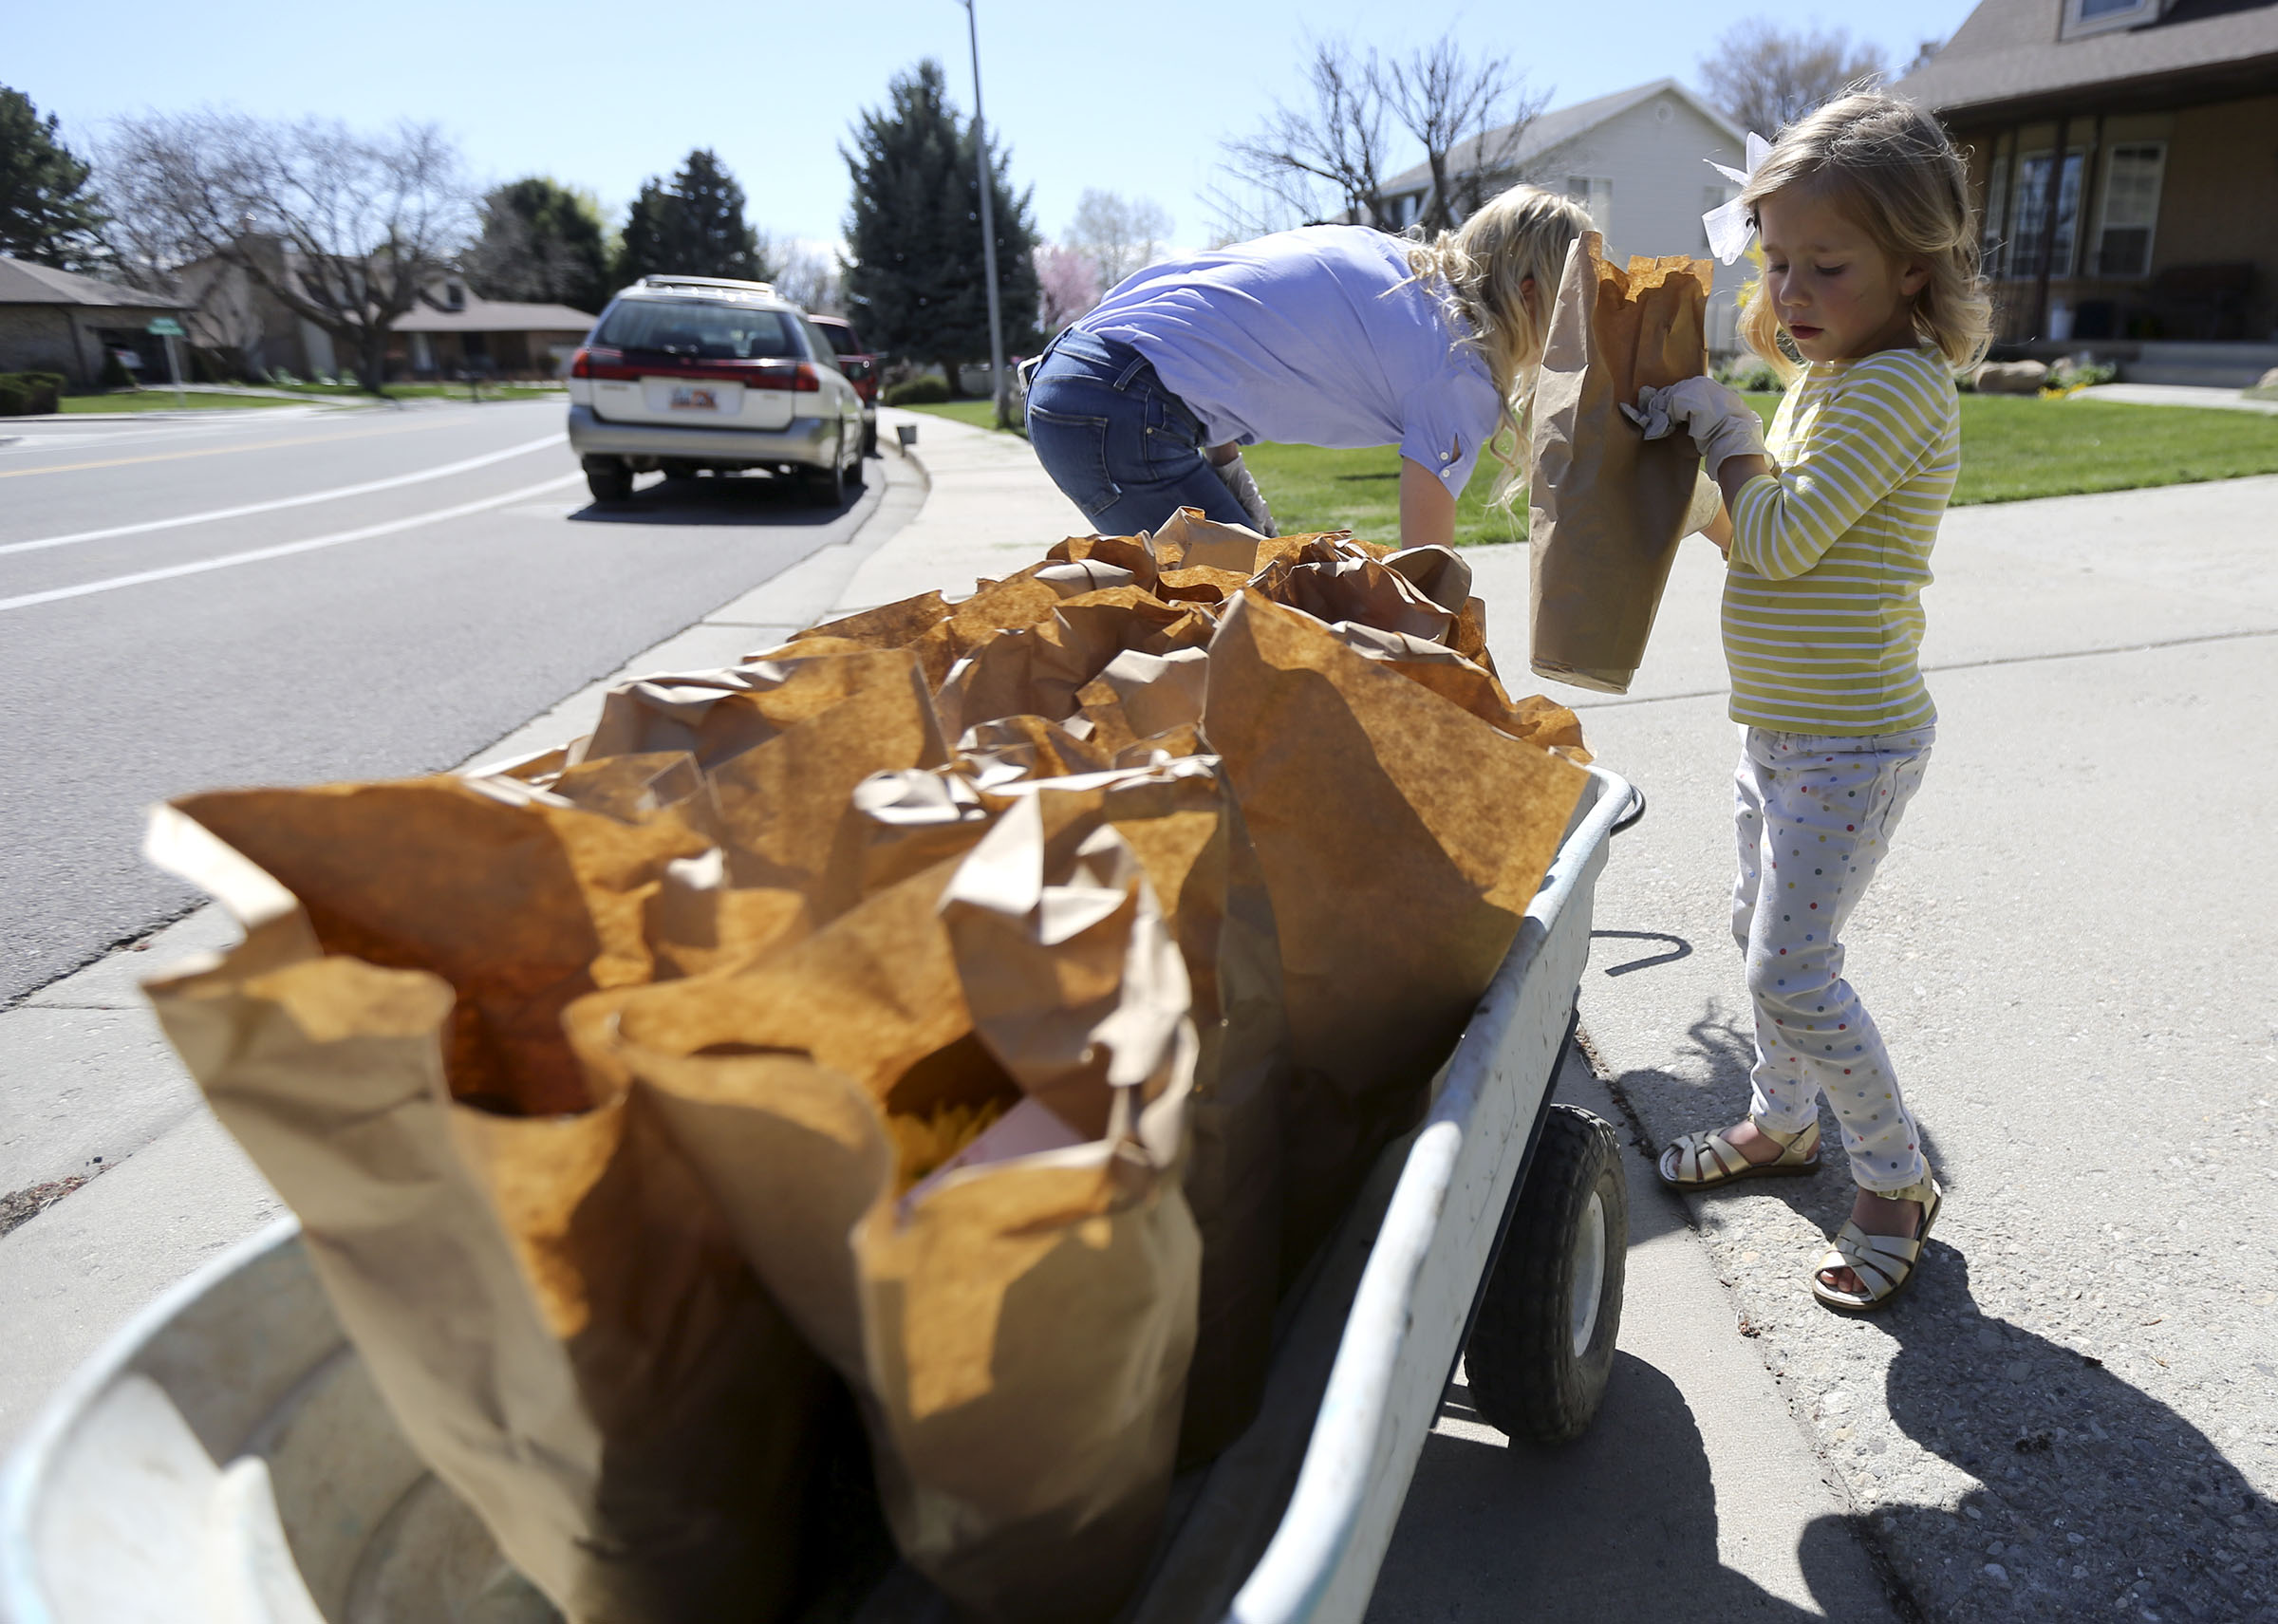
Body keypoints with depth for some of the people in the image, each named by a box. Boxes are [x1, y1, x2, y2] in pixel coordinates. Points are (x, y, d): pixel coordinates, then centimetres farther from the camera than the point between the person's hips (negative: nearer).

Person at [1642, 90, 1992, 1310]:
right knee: (1761, 937, 20)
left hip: (1850, 743, -10)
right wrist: (1701, 437, 3)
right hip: (1783, 728, 10)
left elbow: (1784, 538, -25)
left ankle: (1898, 1181, 14)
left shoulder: (1900, 384, -19)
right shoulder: (1824, 378, 10)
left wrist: (1723, 428, -12)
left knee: (1792, 970, -7)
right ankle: (1781, 1123, 39)